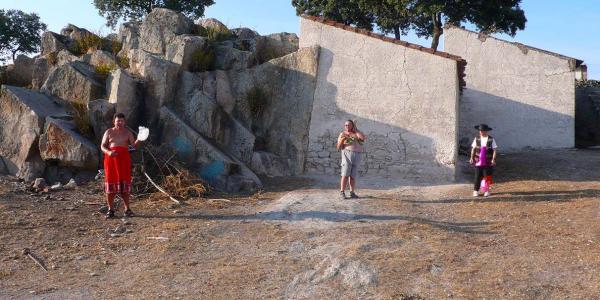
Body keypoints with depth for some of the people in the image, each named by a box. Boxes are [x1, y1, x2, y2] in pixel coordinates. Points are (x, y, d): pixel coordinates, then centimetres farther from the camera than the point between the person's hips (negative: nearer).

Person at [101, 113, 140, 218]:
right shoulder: (109, 132, 7)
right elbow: (102, 146, 4)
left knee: (124, 183, 1)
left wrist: (138, 140, -23)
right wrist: (108, 152, -17)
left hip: (124, 159, 0)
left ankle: (127, 209, 6)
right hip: (111, 159, 0)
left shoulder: (128, 133, 9)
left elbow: (134, 145, -1)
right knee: (110, 183, -1)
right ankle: (111, 210, 5)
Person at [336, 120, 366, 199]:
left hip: (357, 156, 2)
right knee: (345, 175, -9)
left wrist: (356, 130, -1)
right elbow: (338, 148, 3)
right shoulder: (342, 134, 7)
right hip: (347, 154, -2)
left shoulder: (357, 133, 13)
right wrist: (341, 141, -17)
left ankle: (352, 193, 8)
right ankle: (342, 192, -5)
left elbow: (364, 138, -8)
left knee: (353, 175, 4)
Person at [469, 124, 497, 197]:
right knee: (477, 176, 2)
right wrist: (472, 158, 1)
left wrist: (493, 159, -11)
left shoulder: (491, 139, -4)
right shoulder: (477, 139, 3)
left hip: (488, 162, -1)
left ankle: (486, 191, 19)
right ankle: (476, 191, 10)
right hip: (478, 161, 1)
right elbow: (473, 149, 7)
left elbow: (494, 150, -3)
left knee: (487, 177, 6)